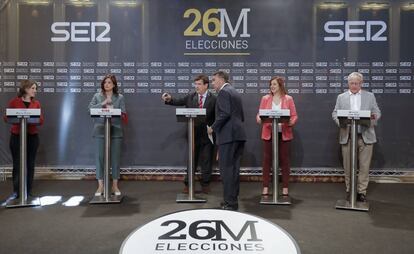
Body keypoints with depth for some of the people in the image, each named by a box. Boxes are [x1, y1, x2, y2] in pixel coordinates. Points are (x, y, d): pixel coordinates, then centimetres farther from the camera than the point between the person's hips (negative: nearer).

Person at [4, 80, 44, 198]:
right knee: (17, 165, 0)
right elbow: (6, 118, 1)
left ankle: (28, 191, 14)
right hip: (16, 136, -2)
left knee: (30, 164, 5)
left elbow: (41, 120, 3)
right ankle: (16, 191, 10)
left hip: (32, 136, 2)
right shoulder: (14, 101, 0)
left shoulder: (36, 103, 7)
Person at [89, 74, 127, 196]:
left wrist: (112, 109, -13)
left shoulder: (120, 97, 9)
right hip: (100, 130, 0)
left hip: (115, 130, 0)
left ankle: (115, 185, 12)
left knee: (115, 157, 2)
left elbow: (123, 113, 2)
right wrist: (103, 104, -9)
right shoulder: (97, 96, 12)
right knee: (99, 157, -2)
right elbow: (90, 108, -1)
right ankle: (100, 186, 5)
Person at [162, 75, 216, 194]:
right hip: (193, 133, 2)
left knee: (206, 160, 7)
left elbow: (217, 117, -6)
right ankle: (188, 184, 21)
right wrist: (169, 99, -24)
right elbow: (178, 101, -5)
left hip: (207, 134, -2)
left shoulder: (213, 99, -5)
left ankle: (205, 184, 21)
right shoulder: (190, 97, 4)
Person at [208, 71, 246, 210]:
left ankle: (230, 202, -4)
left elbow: (225, 113, -19)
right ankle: (233, 199, 18)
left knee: (226, 169, -6)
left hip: (228, 135, -9)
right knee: (234, 168, 12)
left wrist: (213, 127, -10)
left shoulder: (223, 92, -8)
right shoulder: (235, 92, 21)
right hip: (238, 134, 9)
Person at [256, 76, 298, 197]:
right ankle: (265, 187, 9)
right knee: (267, 159, 1)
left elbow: (294, 116, 2)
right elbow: (259, 114, 6)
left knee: (284, 159, 4)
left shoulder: (288, 99, 5)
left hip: (284, 133, -1)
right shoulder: (265, 98, 8)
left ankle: (285, 187, 12)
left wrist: (291, 122, -19)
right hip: (268, 133, 1)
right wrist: (259, 119, -17)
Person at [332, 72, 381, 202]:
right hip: (347, 136, 0)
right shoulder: (341, 97, 11)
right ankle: (349, 191, 17)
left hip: (365, 136, 0)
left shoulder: (370, 96, 11)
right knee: (348, 166, 5)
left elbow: (377, 112, 8)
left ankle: (362, 192, 11)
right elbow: (335, 113, 8)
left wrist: (374, 116, -15)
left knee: (364, 166, 1)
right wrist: (340, 120, -14)